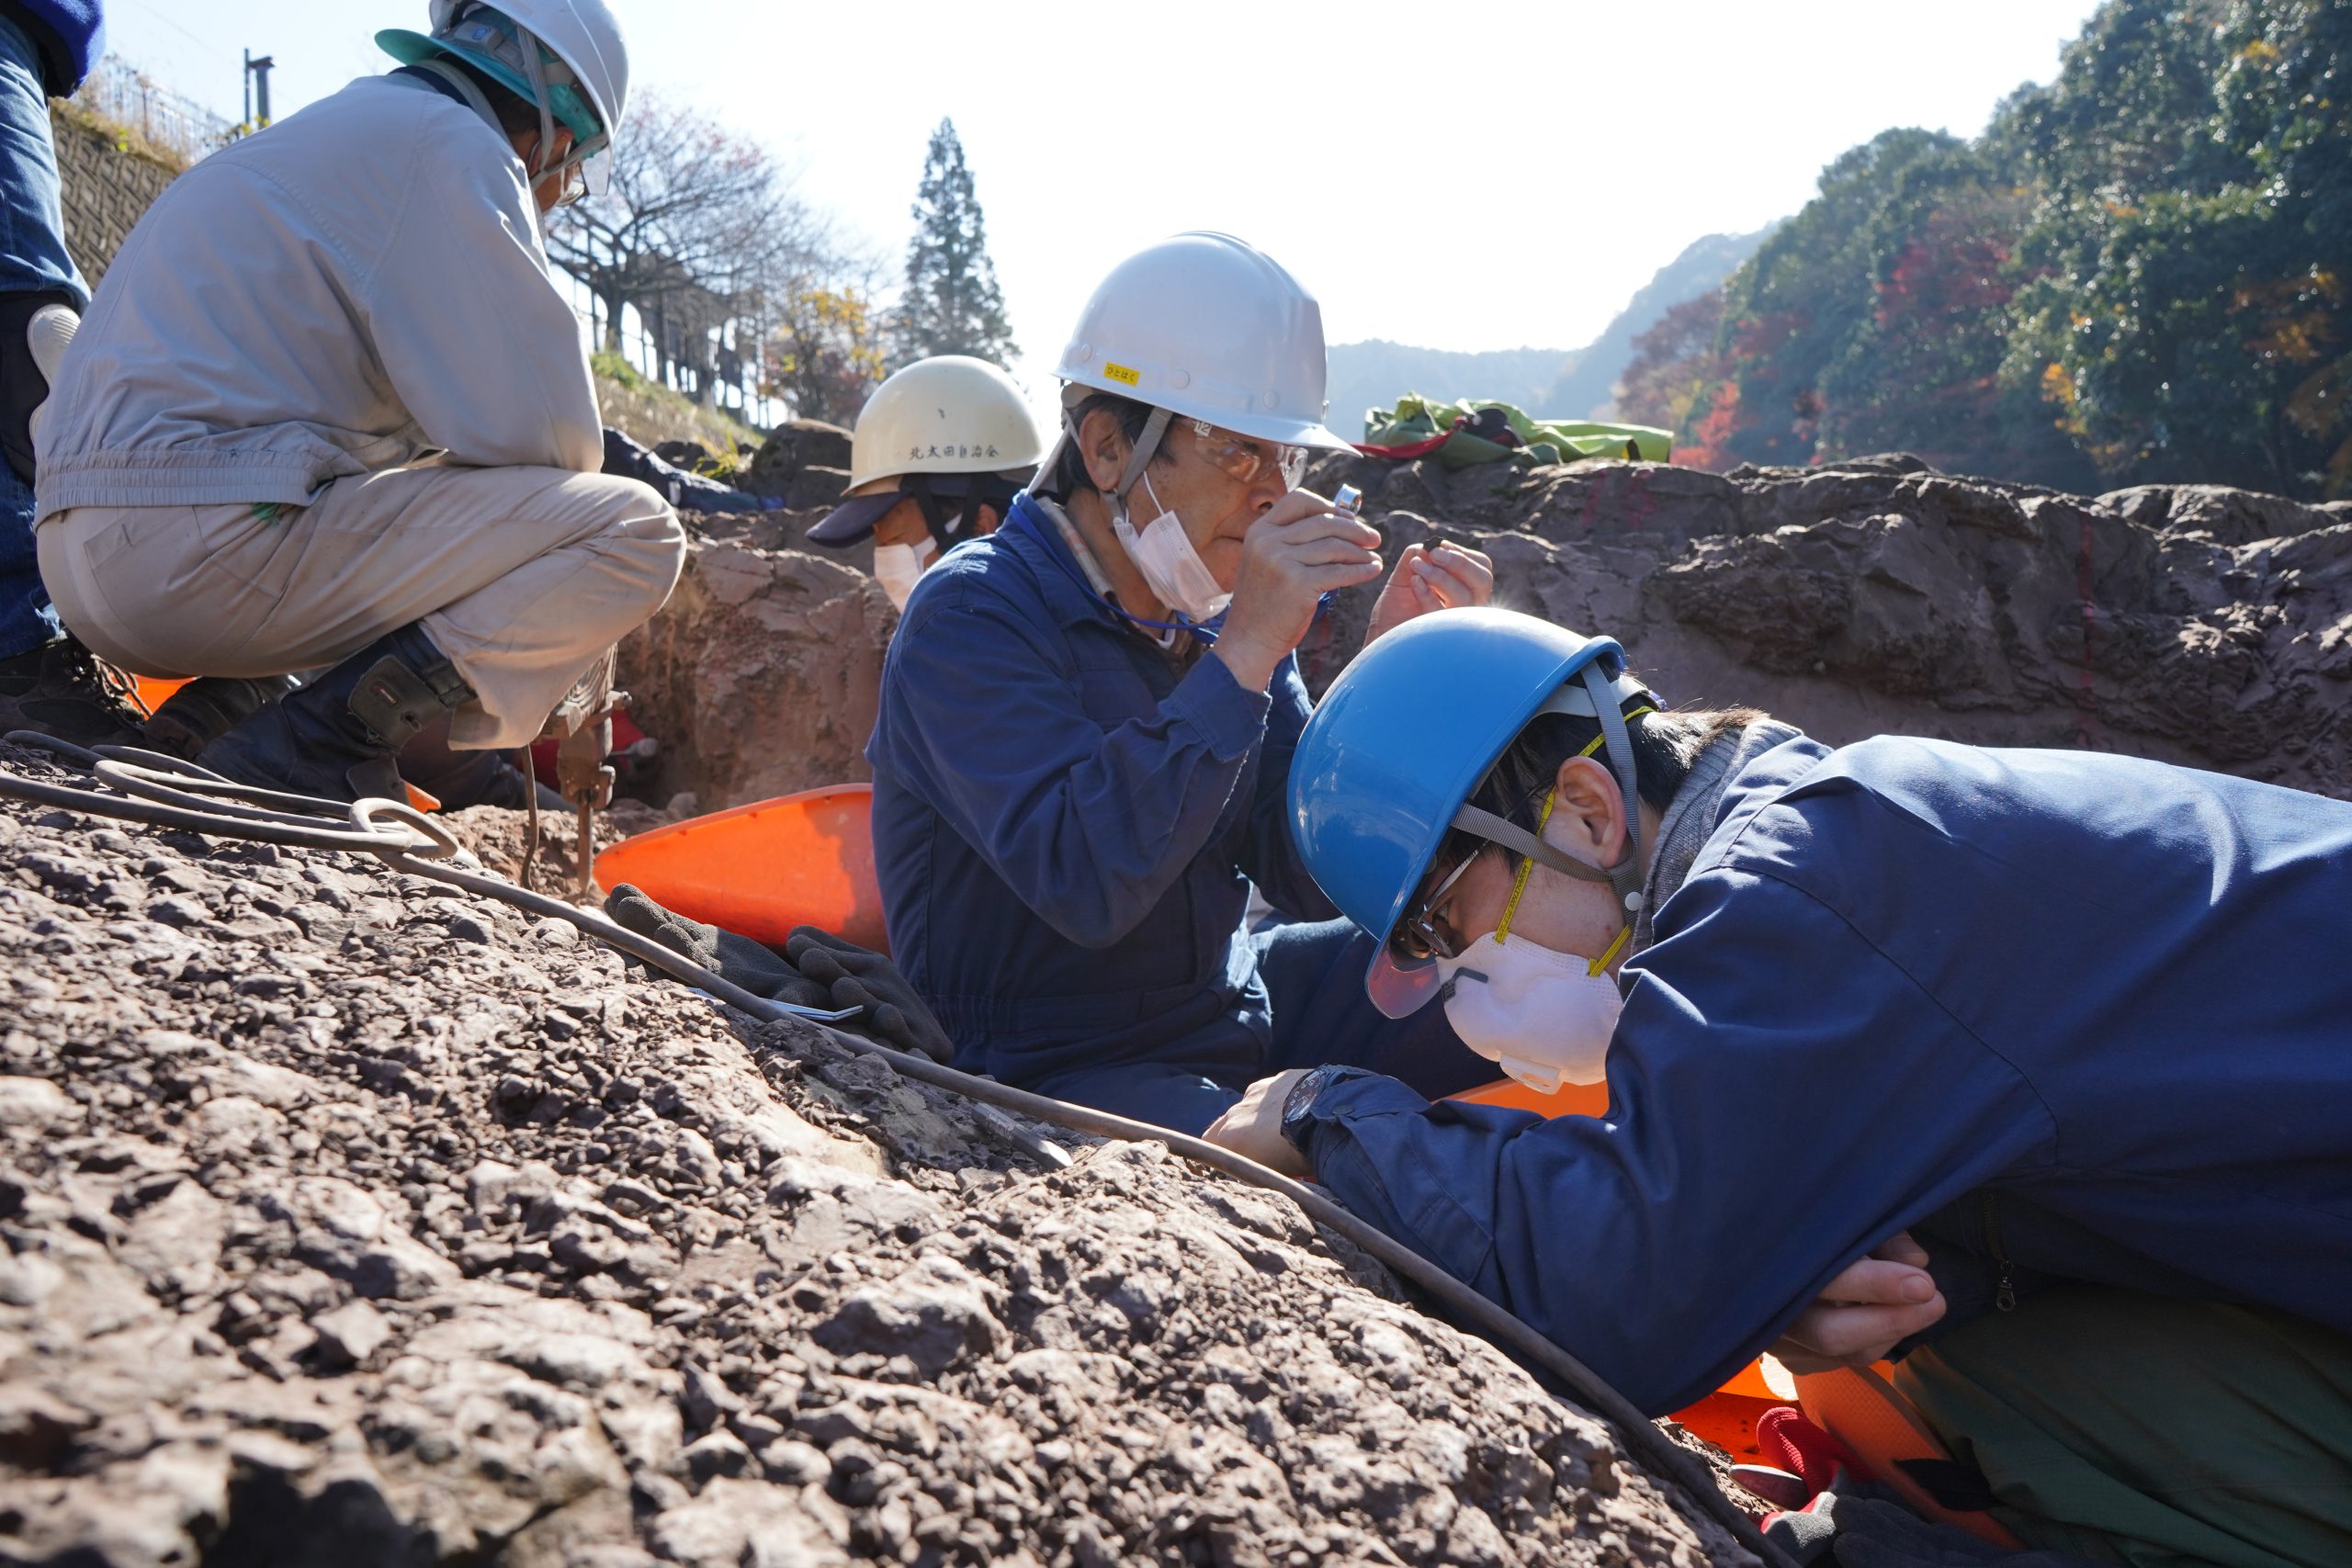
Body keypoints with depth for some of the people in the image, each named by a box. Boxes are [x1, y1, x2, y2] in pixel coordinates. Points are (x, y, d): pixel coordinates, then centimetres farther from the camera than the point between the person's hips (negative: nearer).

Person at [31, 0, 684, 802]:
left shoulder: (332, 134, 27)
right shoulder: (450, 142, -3)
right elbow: (530, 426, -12)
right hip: (216, 545, -10)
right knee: (635, 529, -8)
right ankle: (314, 746, -15)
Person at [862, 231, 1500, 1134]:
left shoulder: (1216, 613, 3)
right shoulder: (973, 618, -17)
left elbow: (1309, 881, -2)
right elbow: (1086, 885, -32)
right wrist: (1243, 655, -31)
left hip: (1229, 1004, 7)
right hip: (1047, 1076, -7)